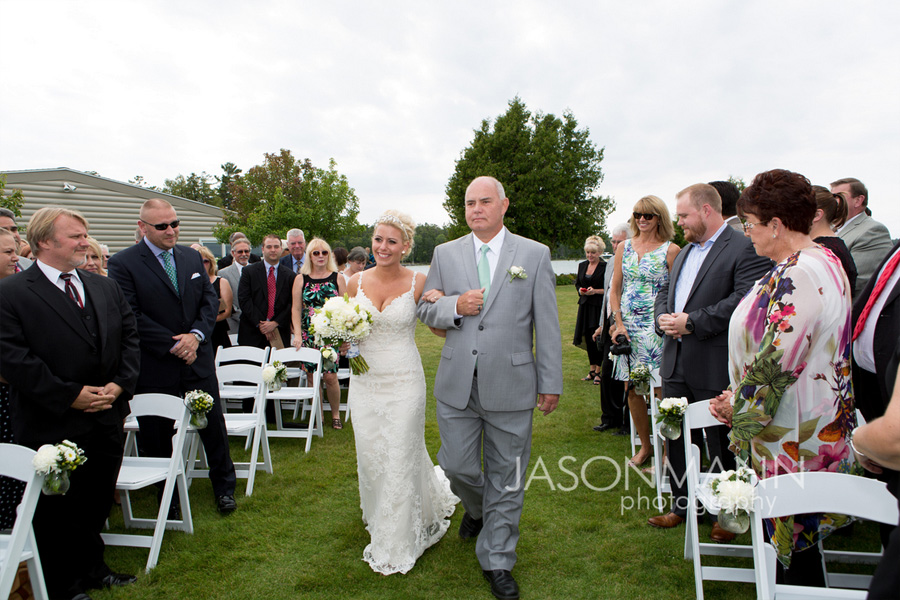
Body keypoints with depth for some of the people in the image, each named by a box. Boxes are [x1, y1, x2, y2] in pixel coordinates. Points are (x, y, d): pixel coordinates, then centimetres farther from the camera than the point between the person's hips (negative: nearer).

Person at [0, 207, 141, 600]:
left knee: (97, 503, 18)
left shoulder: (106, 288, 9)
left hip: (107, 420, 5)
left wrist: (119, 384, -6)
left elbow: (129, 339, 9)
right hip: (52, 427, -5)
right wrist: (71, 395, -18)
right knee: (56, 511, 11)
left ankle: (91, 568, 38)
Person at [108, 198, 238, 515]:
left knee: (213, 426, 10)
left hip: (198, 358, 4)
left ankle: (224, 487, 29)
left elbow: (210, 299, 7)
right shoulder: (123, 263, -9)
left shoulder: (192, 257, 7)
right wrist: (173, 345, -15)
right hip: (155, 369, -3)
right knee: (158, 436, 10)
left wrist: (196, 334, -10)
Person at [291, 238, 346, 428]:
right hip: (309, 334, 1)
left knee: (330, 376, -5)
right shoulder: (301, 279, 6)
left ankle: (335, 414, 13)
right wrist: (297, 334, -6)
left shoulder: (337, 278, 4)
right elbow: (296, 309, 5)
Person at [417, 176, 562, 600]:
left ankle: (497, 562, 28)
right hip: (457, 385, 2)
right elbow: (426, 309, 11)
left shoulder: (535, 254, 0)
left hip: (511, 387, -2)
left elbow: (547, 324, 0)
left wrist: (551, 383, -1)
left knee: (506, 478, 8)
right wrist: (455, 306, -11)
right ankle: (477, 509, 46)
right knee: (457, 467, 11)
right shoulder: (445, 253, 7)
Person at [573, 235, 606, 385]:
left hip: (599, 306, -5)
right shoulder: (582, 265, 11)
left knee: (597, 338, -6)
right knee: (588, 338, 8)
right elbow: (577, 283, 19)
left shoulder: (605, 267, -7)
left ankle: (598, 372, 4)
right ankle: (592, 370, 19)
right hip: (585, 305, 6)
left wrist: (596, 291, -18)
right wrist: (581, 290, -2)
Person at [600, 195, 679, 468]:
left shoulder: (671, 250, -1)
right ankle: (645, 445, 25)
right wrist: (618, 323, 0)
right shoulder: (624, 247, 11)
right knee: (632, 389, 8)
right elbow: (614, 288, 10)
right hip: (627, 326, 4)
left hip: (656, 326, -4)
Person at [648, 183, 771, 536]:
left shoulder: (744, 250, -11)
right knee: (676, 439, 15)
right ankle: (682, 506, 32)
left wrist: (692, 322, -21)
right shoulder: (685, 251, 17)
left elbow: (744, 301, -23)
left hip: (714, 367, -8)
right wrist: (662, 317, -1)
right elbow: (665, 291, 21)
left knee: (721, 446, 7)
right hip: (675, 363, 8)